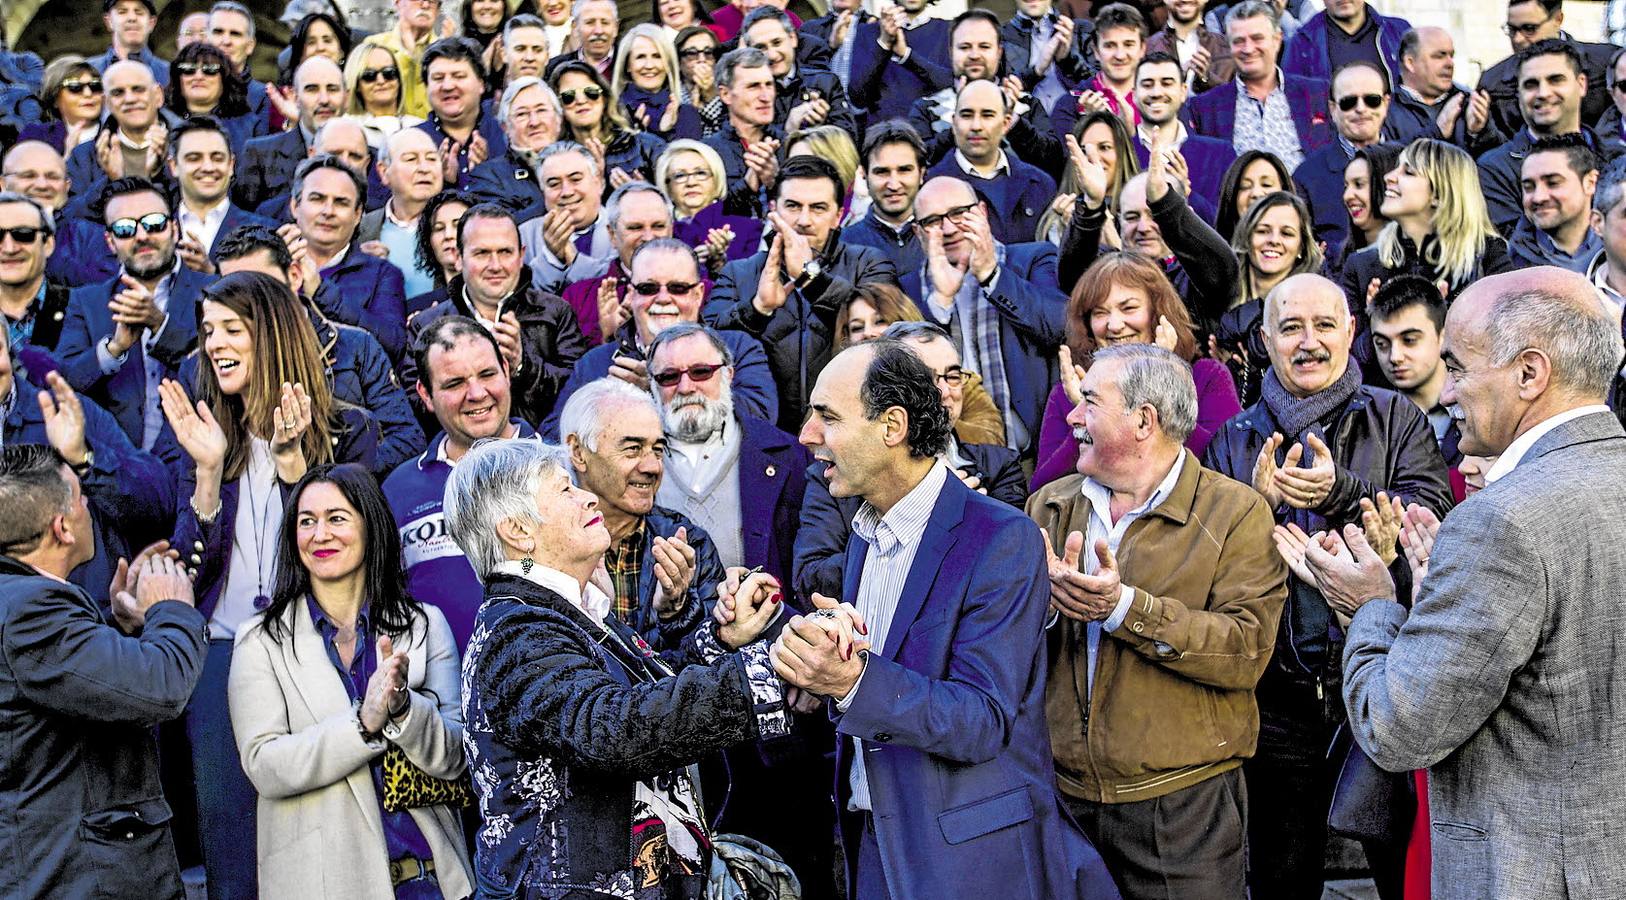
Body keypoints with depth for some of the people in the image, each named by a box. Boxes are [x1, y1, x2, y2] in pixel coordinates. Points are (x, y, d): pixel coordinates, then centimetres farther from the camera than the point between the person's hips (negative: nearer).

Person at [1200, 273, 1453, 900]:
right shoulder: (1234, 442, 9)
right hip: (1280, 700, 2)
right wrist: (1261, 504, -15)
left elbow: (1431, 518, -12)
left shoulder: (1397, 419, 3)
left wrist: (1341, 493, -26)